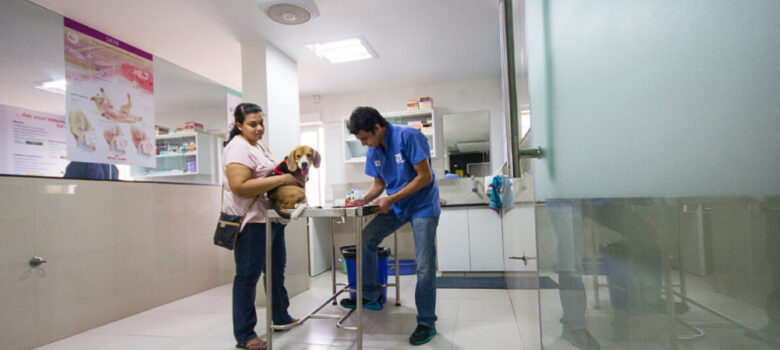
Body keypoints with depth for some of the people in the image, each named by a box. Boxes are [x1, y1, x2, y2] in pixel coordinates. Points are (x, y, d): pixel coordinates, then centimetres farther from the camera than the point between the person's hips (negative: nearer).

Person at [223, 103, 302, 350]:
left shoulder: (259, 147, 17)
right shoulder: (238, 147, -14)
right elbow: (240, 187, -26)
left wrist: (291, 177, 7)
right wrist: (281, 179, -25)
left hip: (271, 218, 10)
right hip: (251, 222, -10)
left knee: (276, 270, 19)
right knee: (248, 276, -1)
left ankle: (280, 317, 36)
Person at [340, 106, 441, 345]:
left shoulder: (409, 137, -19)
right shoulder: (373, 150, 2)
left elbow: (425, 177, -21)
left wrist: (390, 199, -22)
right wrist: (364, 200, -9)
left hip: (423, 205, -7)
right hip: (396, 206, 7)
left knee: (425, 266, -6)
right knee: (366, 239, -3)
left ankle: (427, 323, 9)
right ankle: (371, 296, 15)